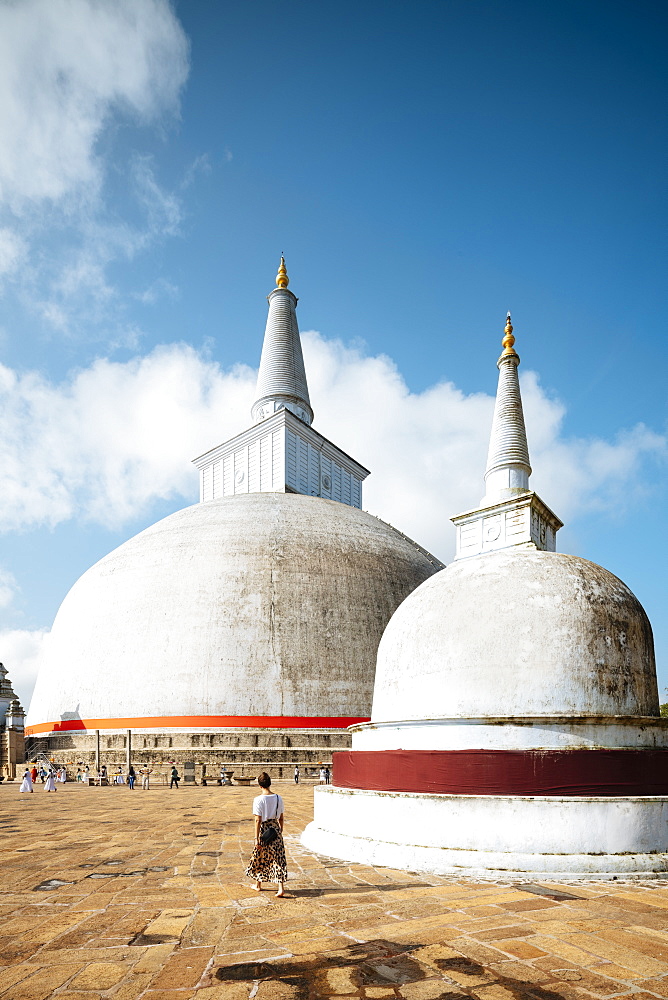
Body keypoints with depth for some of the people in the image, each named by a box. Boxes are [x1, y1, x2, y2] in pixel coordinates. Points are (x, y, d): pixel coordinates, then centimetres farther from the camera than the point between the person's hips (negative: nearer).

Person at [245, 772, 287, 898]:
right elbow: (281, 818, 6)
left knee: (260, 858, 16)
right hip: (276, 829, 3)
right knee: (278, 858, 5)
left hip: (264, 829, -3)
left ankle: (258, 885, 33)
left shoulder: (258, 799, -15)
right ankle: (281, 887, -4)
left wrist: (257, 838, -12)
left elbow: (258, 820, -15)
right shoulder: (278, 798, -2)